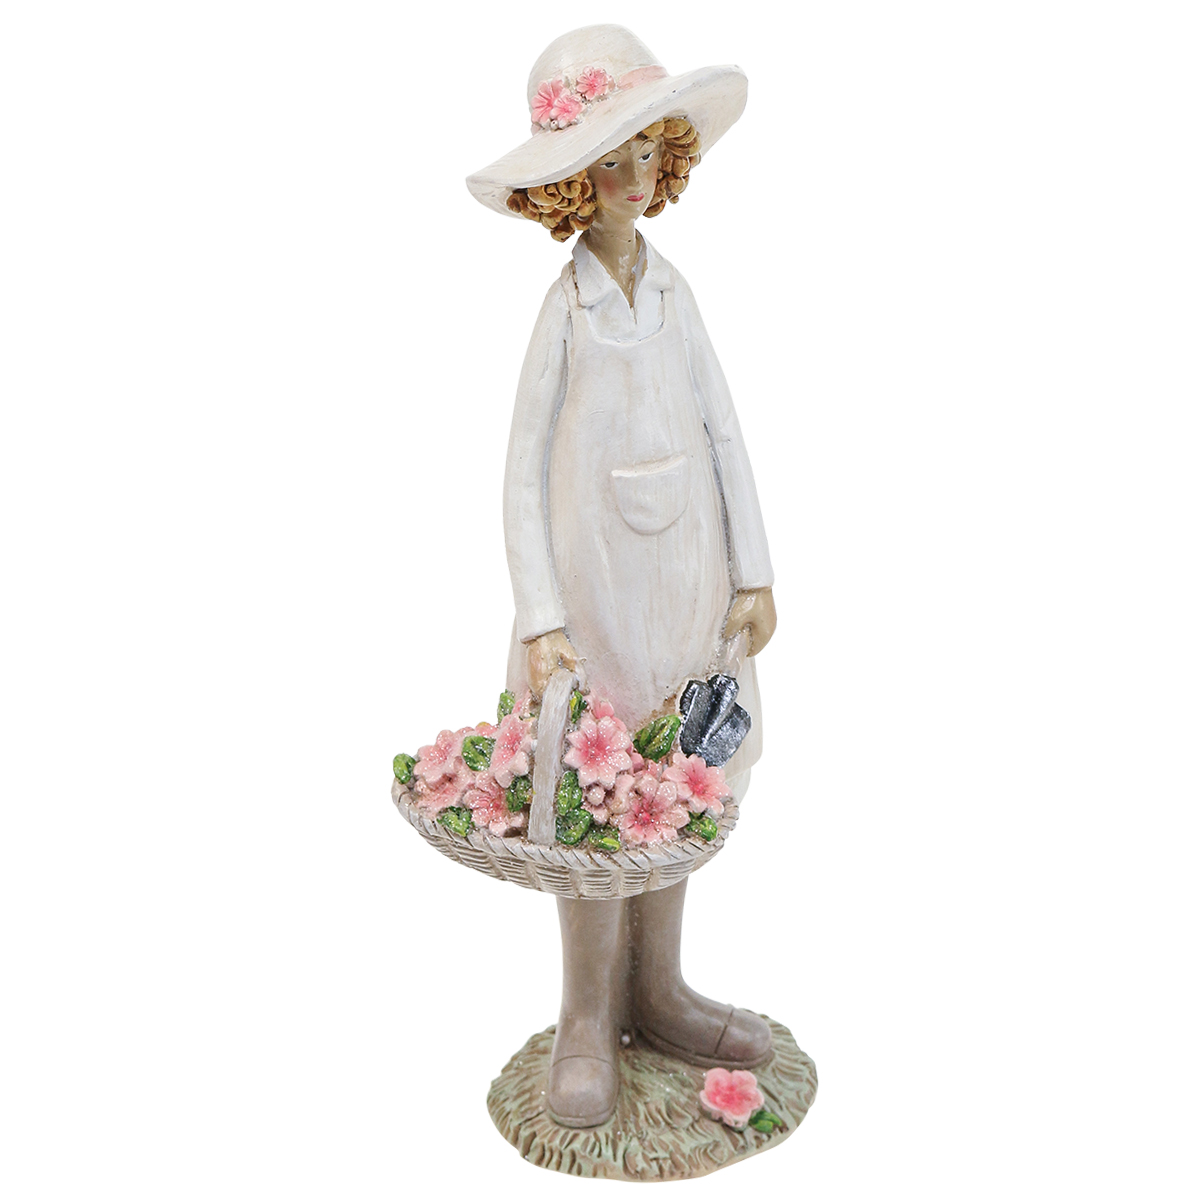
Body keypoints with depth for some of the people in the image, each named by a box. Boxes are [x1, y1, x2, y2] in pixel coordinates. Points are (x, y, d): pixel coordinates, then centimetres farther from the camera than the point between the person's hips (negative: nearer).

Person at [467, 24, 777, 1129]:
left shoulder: (674, 292, 6)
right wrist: (539, 617, -14)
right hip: (595, 572, -4)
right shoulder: (564, 311, -5)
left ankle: (656, 993, 29)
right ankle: (588, 1021, 20)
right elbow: (525, 472, -7)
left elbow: (724, 435, 8)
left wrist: (754, 572, 4)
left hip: (688, 571, 4)